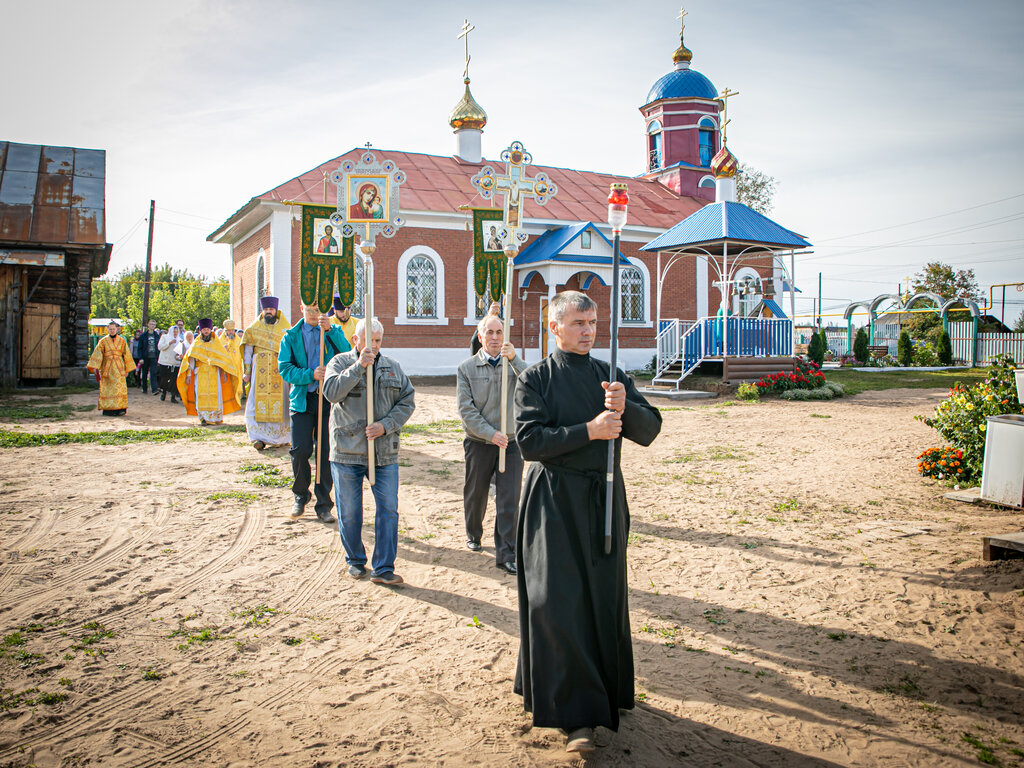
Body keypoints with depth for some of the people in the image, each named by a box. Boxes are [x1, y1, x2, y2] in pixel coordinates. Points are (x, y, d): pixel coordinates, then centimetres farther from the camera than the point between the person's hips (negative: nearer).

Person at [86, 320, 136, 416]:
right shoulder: (103, 341, 4)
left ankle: (120, 409, -6)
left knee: (120, 388, -7)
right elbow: (97, 354, -2)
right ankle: (108, 409, 0)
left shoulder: (122, 341, 8)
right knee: (107, 389, -2)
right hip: (107, 368, -1)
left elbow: (126, 355, 11)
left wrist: (127, 369, 9)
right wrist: (95, 367, -12)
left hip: (119, 368, 1)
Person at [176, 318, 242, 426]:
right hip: (200, 373, 0)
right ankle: (204, 418, -5)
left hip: (214, 373, 0)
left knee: (215, 394, -6)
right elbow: (191, 360, 7)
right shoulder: (196, 344, 11)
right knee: (201, 395, -7)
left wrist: (224, 373, 0)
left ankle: (216, 417, 3)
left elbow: (223, 359, 8)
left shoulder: (217, 343, 10)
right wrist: (189, 374, -2)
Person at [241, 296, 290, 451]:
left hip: (280, 371, 0)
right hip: (260, 371, 0)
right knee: (258, 402, -8)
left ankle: (282, 437, 7)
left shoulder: (285, 329, 11)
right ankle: (259, 437, -8)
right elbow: (247, 351, 12)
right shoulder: (254, 328, 11)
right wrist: (247, 372, 6)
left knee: (280, 401, -3)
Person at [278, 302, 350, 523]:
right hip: (302, 399, 0)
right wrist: (310, 374, -16)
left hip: (329, 399, 0)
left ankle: (323, 504, 11)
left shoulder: (334, 332, 9)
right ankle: (300, 496, 20)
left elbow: (348, 354, -10)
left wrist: (330, 330, -20)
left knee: (327, 451, 0)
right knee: (300, 450, -5)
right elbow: (284, 368, -1)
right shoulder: (291, 336, 7)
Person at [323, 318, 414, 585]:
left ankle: (383, 568, 7)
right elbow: (332, 391, -17)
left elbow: (407, 401, 6)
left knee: (388, 510, -2)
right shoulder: (341, 363, 1)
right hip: (347, 451, -2)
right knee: (349, 512, 8)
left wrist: (386, 425, -8)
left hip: (384, 452, 2)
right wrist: (359, 366, -21)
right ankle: (355, 561, 27)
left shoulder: (393, 368, 10)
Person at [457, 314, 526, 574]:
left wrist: (514, 359, -27)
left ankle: (506, 554, 3)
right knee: (475, 494, 15)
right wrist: (490, 433, -14)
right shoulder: (467, 368, -1)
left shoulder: (515, 364, 3)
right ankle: (473, 535, 40)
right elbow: (466, 409, -6)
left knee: (509, 500, -3)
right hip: (479, 443, 0)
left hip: (510, 442, 0)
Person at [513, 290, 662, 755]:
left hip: (603, 500, 4)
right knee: (559, 602, -7)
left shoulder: (610, 376, 9)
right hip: (554, 502, -4)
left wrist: (624, 407, -19)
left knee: (604, 598, 12)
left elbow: (649, 430, 1)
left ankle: (605, 692, 32)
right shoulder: (535, 379, -2)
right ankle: (575, 714, 0)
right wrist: (589, 430, -20)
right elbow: (529, 441, -14)